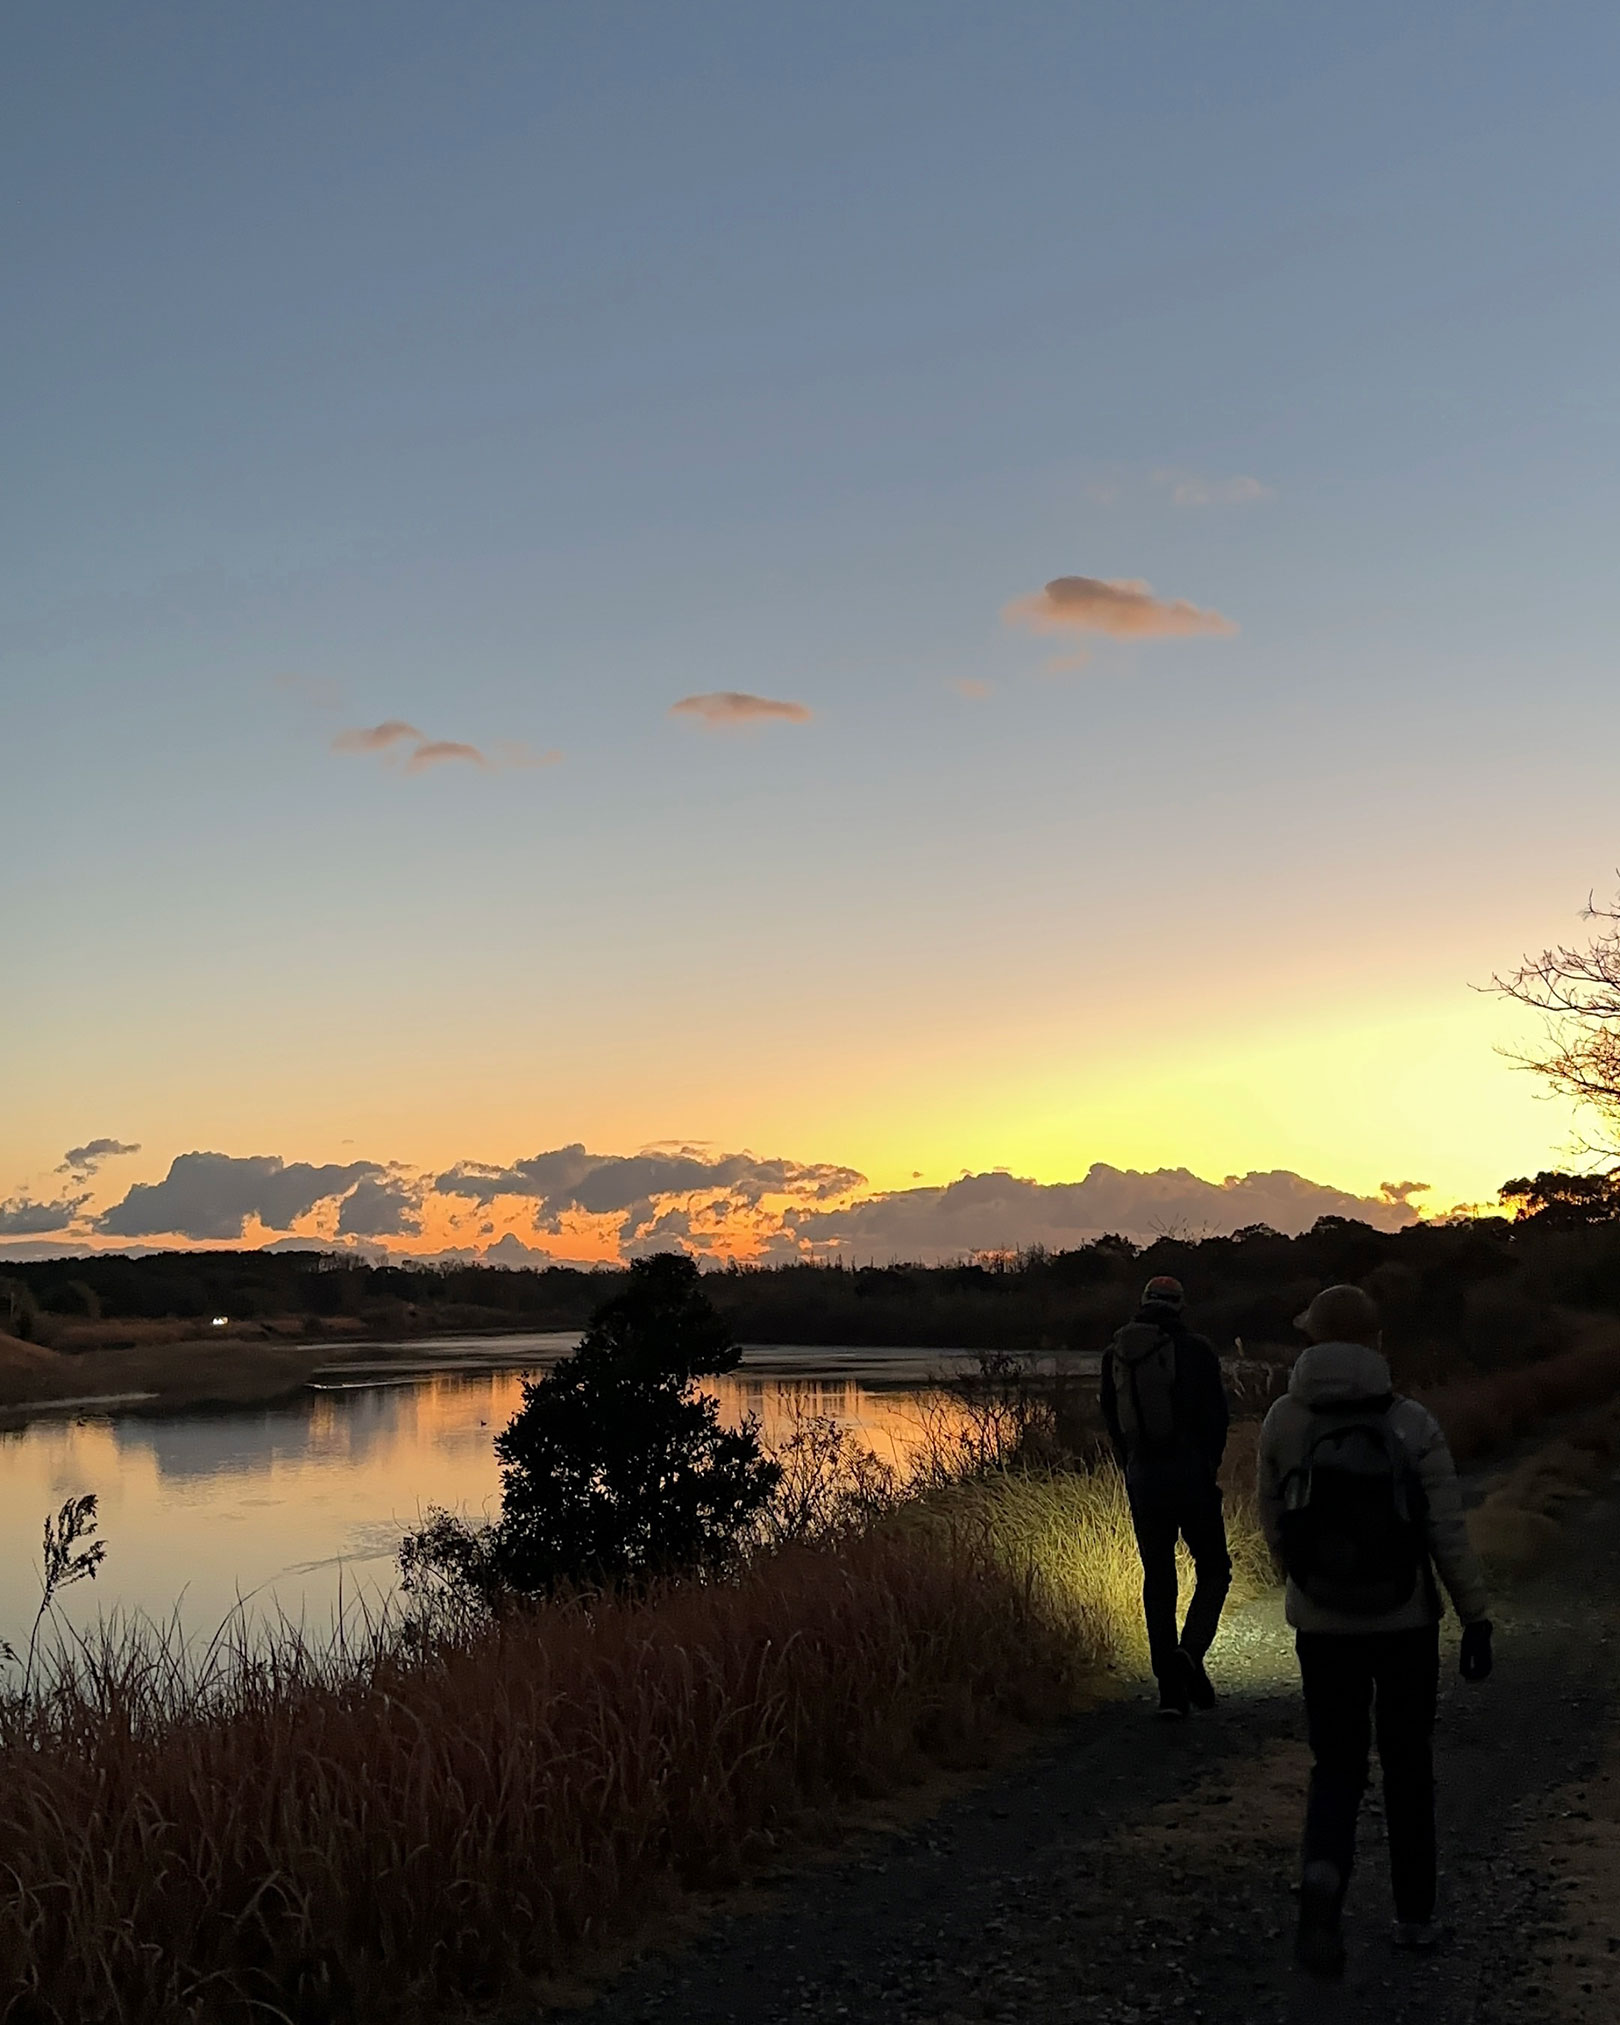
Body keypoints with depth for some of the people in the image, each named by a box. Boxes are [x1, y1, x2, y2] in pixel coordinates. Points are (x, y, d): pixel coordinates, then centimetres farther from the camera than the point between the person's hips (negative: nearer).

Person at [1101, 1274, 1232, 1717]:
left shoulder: (1115, 1354, 7)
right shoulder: (1195, 1350, -5)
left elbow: (1111, 1418, 10)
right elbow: (1216, 1414, -5)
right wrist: (1209, 1465, 8)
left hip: (1142, 1479, 3)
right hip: (1190, 1473, -3)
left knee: (1157, 1577, 10)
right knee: (1213, 1569, 11)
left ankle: (1170, 1687, 8)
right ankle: (1190, 1651, -12)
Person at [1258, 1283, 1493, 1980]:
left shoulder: (1283, 1421, -10)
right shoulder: (1414, 1425, -13)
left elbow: (1273, 1522, 0)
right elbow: (1449, 1535, -13)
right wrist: (1477, 1622, -3)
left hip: (1322, 1625, 0)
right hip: (1407, 1623, 0)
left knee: (1336, 1768, 12)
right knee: (1407, 1764, 19)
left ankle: (1322, 1879, -15)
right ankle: (1413, 1914, 27)